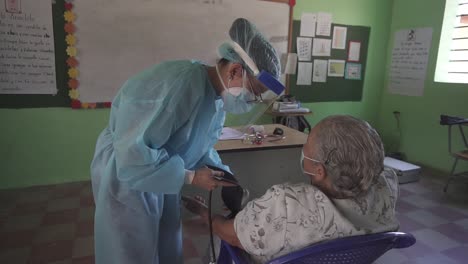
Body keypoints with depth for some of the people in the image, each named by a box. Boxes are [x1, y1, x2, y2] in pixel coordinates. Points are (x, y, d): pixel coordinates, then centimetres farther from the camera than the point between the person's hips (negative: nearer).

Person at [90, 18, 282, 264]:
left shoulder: (219, 95, -4)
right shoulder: (178, 85, -34)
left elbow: (199, 147, 8)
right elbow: (133, 156, -34)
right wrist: (191, 177, -25)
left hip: (162, 175, 8)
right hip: (126, 174, -8)